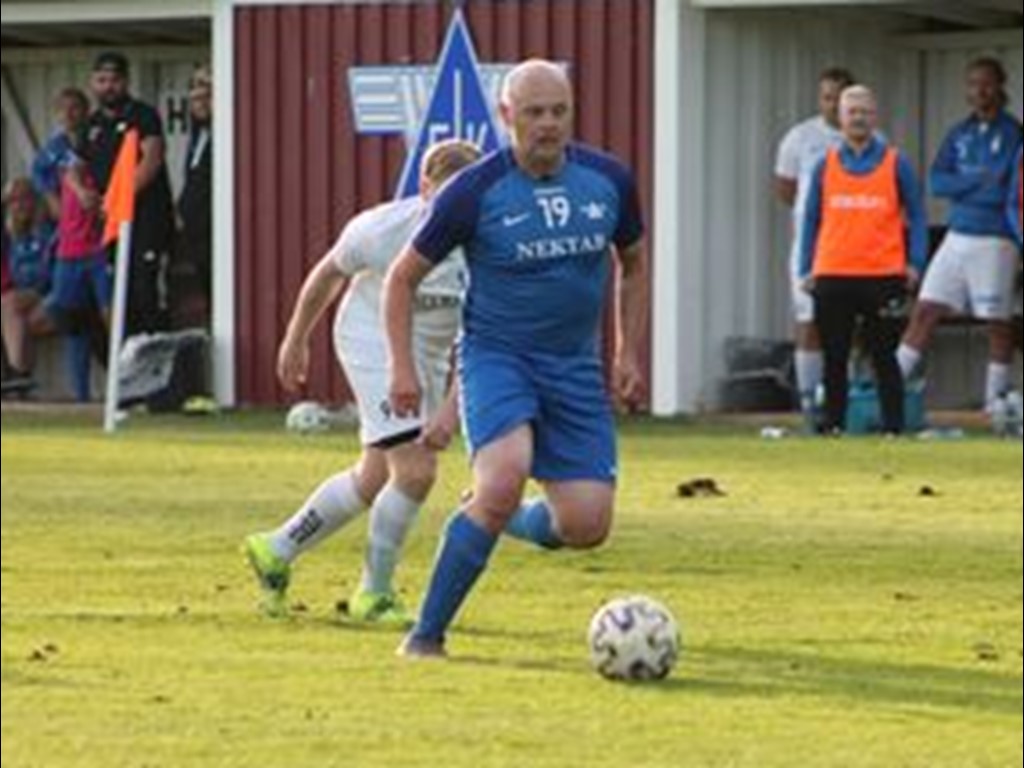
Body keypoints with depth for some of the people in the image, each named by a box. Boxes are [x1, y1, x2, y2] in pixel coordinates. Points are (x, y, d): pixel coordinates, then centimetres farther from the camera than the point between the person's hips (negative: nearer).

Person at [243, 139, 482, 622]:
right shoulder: (384, 229, -23)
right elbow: (329, 273, -4)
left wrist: (451, 410, -28)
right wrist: (296, 341, 8)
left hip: (434, 355, 5)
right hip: (375, 342, -5)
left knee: (375, 479, 15)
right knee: (416, 471, -17)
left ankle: (277, 552, 35)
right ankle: (373, 594, 0)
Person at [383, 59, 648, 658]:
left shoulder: (609, 181, -1)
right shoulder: (475, 193, -10)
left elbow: (634, 264, 18)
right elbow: (403, 278, 0)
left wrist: (630, 354, 11)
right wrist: (403, 367, -9)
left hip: (576, 368, 4)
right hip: (496, 356, -4)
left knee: (587, 526, -8)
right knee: (505, 480, -30)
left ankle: (502, 519, 28)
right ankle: (427, 635, -16)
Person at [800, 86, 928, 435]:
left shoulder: (896, 164, 5)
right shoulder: (826, 165, 10)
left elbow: (917, 216, 7)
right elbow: (811, 220, 14)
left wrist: (915, 263, -4)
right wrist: (806, 269, 6)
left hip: (883, 275, -2)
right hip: (833, 276, 2)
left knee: (884, 355, 0)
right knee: (835, 357, 5)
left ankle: (893, 426, 3)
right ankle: (833, 424, 10)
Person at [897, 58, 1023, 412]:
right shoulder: (960, 134, 13)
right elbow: (938, 183, 2)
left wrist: (961, 187, -8)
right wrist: (980, 181, -11)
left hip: (994, 241, -5)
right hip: (957, 237, 5)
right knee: (925, 310, 2)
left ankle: (995, 402, 5)